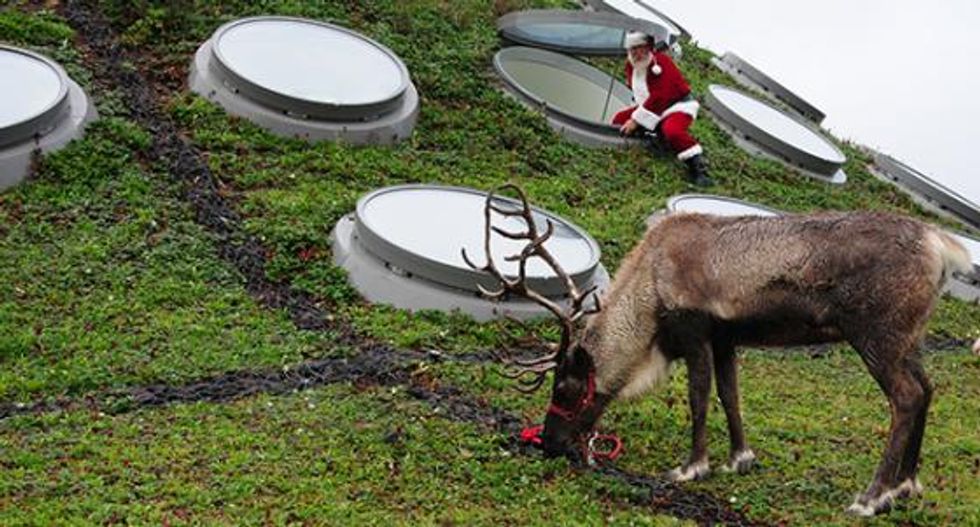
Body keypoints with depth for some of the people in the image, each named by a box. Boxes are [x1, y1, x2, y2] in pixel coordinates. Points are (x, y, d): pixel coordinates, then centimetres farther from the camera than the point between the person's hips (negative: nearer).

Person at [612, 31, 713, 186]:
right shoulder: (631, 65, 3)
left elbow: (658, 98, -28)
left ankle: (698, 168, -34)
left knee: (672, 131, -40)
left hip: (678, 106, -9)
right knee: (619, 120, 3)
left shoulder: (661, 63, -24)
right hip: (652, 107, 9)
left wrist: (636, 120, -26)